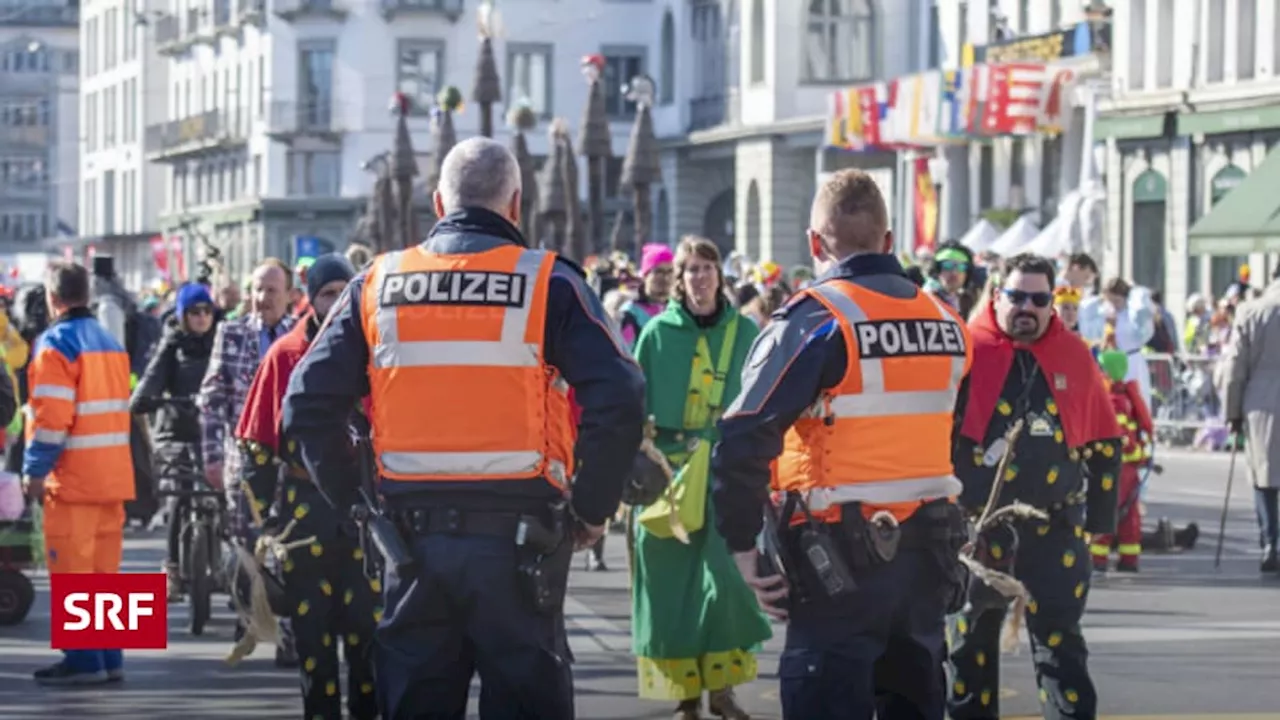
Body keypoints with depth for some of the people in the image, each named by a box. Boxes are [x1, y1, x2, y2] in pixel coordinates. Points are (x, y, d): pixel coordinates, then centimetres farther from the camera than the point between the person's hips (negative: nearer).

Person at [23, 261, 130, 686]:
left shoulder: (57, 344, -11)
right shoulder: (110, 344, 15)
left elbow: (51, 415, -17)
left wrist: (34, 470, -11)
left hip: (74, 477, -8)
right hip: (113, 475, 8)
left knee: (71, 571, -4)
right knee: (104, 570, 12)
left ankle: (84, 661, -6)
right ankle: (109, 658, 14)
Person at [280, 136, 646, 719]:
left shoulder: (378, 286, 6)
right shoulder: (548, 284, -4)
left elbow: (308, 403, 4)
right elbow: (618, 400, -13)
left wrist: (351, 500, 11)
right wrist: (592, 510, -2)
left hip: (413, 535, 3)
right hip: (517, 537, -3)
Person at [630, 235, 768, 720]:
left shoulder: (744, 333, 5)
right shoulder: (658, 332, 2)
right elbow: (635, 400, 4)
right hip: (665, 471, 0)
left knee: (725, 578, -7)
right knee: (670, 583, 1)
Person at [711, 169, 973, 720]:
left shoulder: (815, 320, -12)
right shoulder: (946, 323, 7)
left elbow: (743, 440, -20)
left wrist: (743, 545, -12)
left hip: (840, 566, -6)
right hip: (928, 555, 6)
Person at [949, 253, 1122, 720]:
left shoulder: (1075, 357, 4)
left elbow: (1104, 443, 12)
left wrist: (1100, 518, 11)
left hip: (1055, 528, 1)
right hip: (975, 527, -1)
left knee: (1060, 644, 2)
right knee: (970, 643, 9)